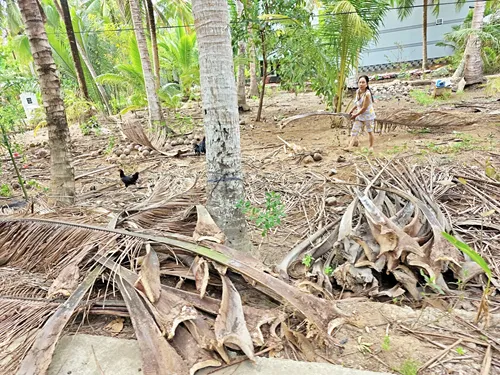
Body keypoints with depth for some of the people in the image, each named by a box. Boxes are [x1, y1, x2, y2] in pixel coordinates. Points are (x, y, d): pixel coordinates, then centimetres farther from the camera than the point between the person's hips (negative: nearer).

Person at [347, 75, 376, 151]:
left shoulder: (367, 94, -25)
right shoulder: (357, 91, -3)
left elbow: (364, 108, -24)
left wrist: (355, 115, -16)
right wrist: (352, 110, 14)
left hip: (368, 115, -6)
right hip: (359, 115, 6)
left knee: (369, 131, 11)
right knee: (354, 131, -2)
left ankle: (371, 146, 28)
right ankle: (350, 146, -4)